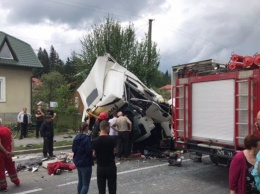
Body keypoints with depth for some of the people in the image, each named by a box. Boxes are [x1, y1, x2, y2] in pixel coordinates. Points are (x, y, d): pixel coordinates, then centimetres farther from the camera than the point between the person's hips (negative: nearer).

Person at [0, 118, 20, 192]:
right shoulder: (7, 129, 4)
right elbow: (11, 141, 1)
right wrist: (11, 151, -4)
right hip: (8, 152, 7)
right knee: (11, 167, 20)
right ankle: (16, 182, 30)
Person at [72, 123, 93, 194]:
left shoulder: (77, 137, 5)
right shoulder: (87, 138, -20)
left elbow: (73, 149, 11)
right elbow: (89, 151, -24)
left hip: (77, 162, 9)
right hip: (85, 163, -8)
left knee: (80, 181, 23)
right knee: (85, 184, -2)